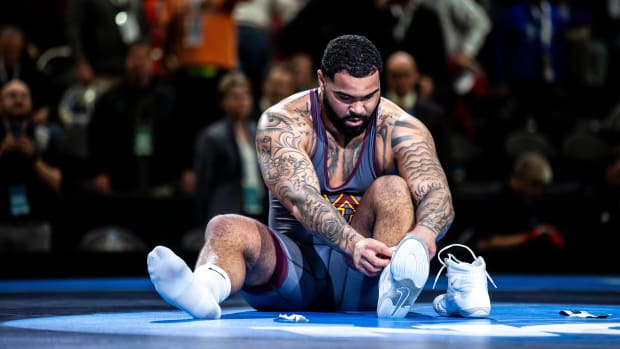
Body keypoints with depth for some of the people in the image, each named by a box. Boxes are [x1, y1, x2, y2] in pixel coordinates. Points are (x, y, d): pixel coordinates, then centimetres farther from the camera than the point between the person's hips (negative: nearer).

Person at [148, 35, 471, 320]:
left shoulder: (399, 130, -6)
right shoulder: (283, 123, -10)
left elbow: (439, 196, -22)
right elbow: (299, 199, -27)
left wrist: (423, 232, -47)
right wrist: (351, 242, -47)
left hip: (359, 277, 0)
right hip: (294, 269, 0)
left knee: (392, 190, -24)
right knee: (226, 228, -28)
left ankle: (394, 288, -52)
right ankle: (205, 290, -63)